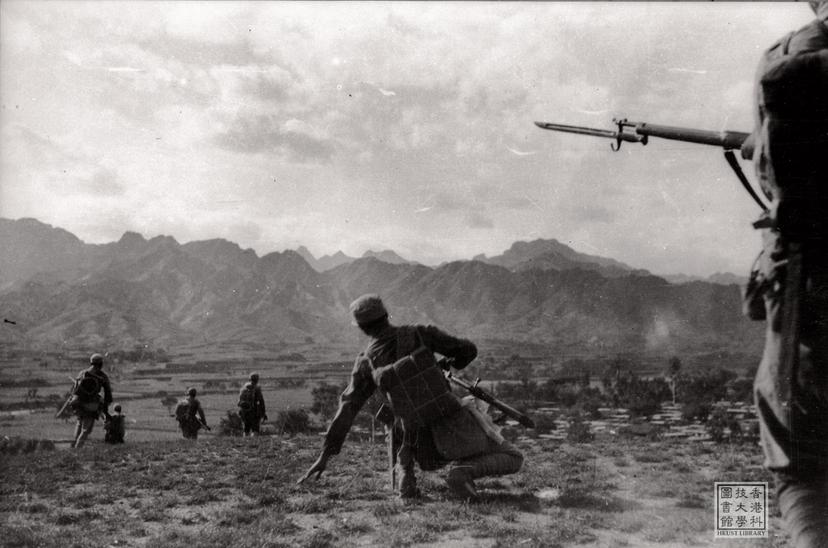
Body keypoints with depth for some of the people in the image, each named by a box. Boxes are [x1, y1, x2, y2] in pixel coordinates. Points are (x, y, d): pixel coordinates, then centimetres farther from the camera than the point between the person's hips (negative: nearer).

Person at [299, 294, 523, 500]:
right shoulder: (419, 334, -4)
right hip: (453, 424, -3)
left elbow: (346, 409, 3)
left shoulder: (366, 363, 2)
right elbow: (468, 350, -1)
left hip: (422, 442, 3)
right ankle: (464, 471, -20)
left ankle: (406, 480, 15)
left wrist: (325, 455, 7)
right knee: (512, 459, 9)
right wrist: (450, 363, 23)